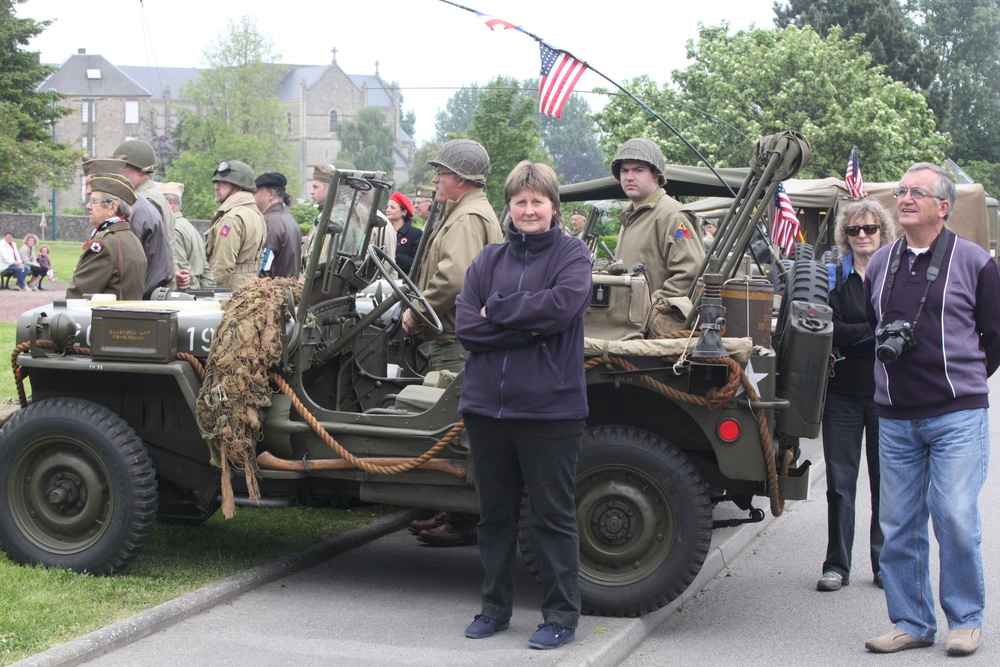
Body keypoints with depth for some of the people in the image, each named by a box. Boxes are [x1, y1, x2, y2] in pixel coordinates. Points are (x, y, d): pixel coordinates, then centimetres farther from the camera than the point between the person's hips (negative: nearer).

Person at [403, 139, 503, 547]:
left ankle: (463, 522, -5)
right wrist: (419, 311, 14)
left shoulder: (468, 219, -13)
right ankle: (452, 512, 20)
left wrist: (416, 313, -14)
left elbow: (455, 279, -25)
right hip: (450, 336, 11)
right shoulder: (462, 215, 22)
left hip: (457, 344, -11)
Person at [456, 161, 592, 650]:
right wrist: (529, 327, -12)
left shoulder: (572, 255, 1)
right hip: (487, 405, 4)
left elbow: (563, 304, -19)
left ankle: (562, 617, 13)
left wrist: (496, 310, -9)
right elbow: (465, 326, -1)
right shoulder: (489, 260, 11)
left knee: (553, 516, 3)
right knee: (495, 514, 14)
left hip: (549, 408, -4)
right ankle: (495, 607, 27)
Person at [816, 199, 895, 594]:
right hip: (843, 391, 0)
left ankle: (885, 563, 13)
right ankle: (837, 565, 8)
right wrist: (873, 331, -24)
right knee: (840, 481, 2)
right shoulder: (833, 278, 5)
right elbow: (833, 331, -8)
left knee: (886, 481, 3)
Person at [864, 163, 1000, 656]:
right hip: (895, 418, 4)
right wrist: (889, 350, 10)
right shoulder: (880, 264, 11)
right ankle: (911, 622, 15)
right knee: (898, 523, 5)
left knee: (955, 518, -7)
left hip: (957, 416, -4)